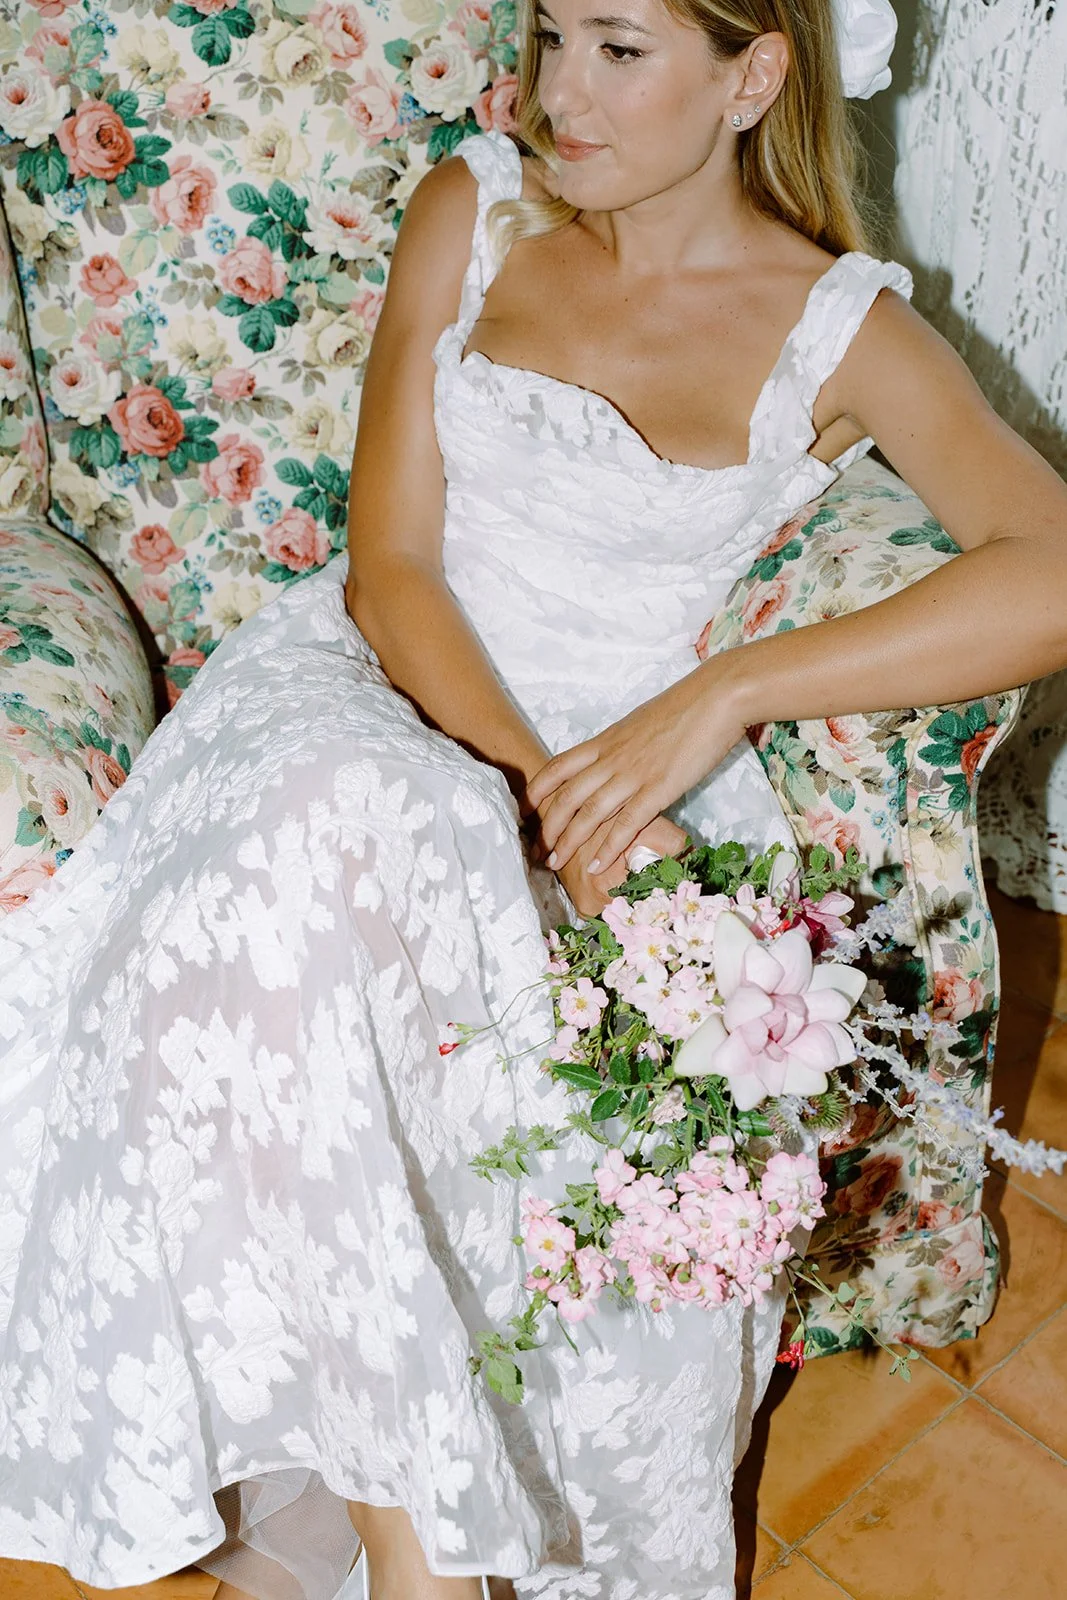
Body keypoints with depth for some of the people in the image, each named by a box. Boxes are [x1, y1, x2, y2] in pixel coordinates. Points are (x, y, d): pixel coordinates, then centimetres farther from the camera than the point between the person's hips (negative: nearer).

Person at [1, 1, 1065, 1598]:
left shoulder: (840, 326, -1)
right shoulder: (472, 211, 6)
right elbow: (391, 567, -2)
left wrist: (717, 696, -27)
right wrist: (539, 795, -19)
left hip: (621, 742, -1)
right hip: (371, 688, 1)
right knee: (310, 883, -35)